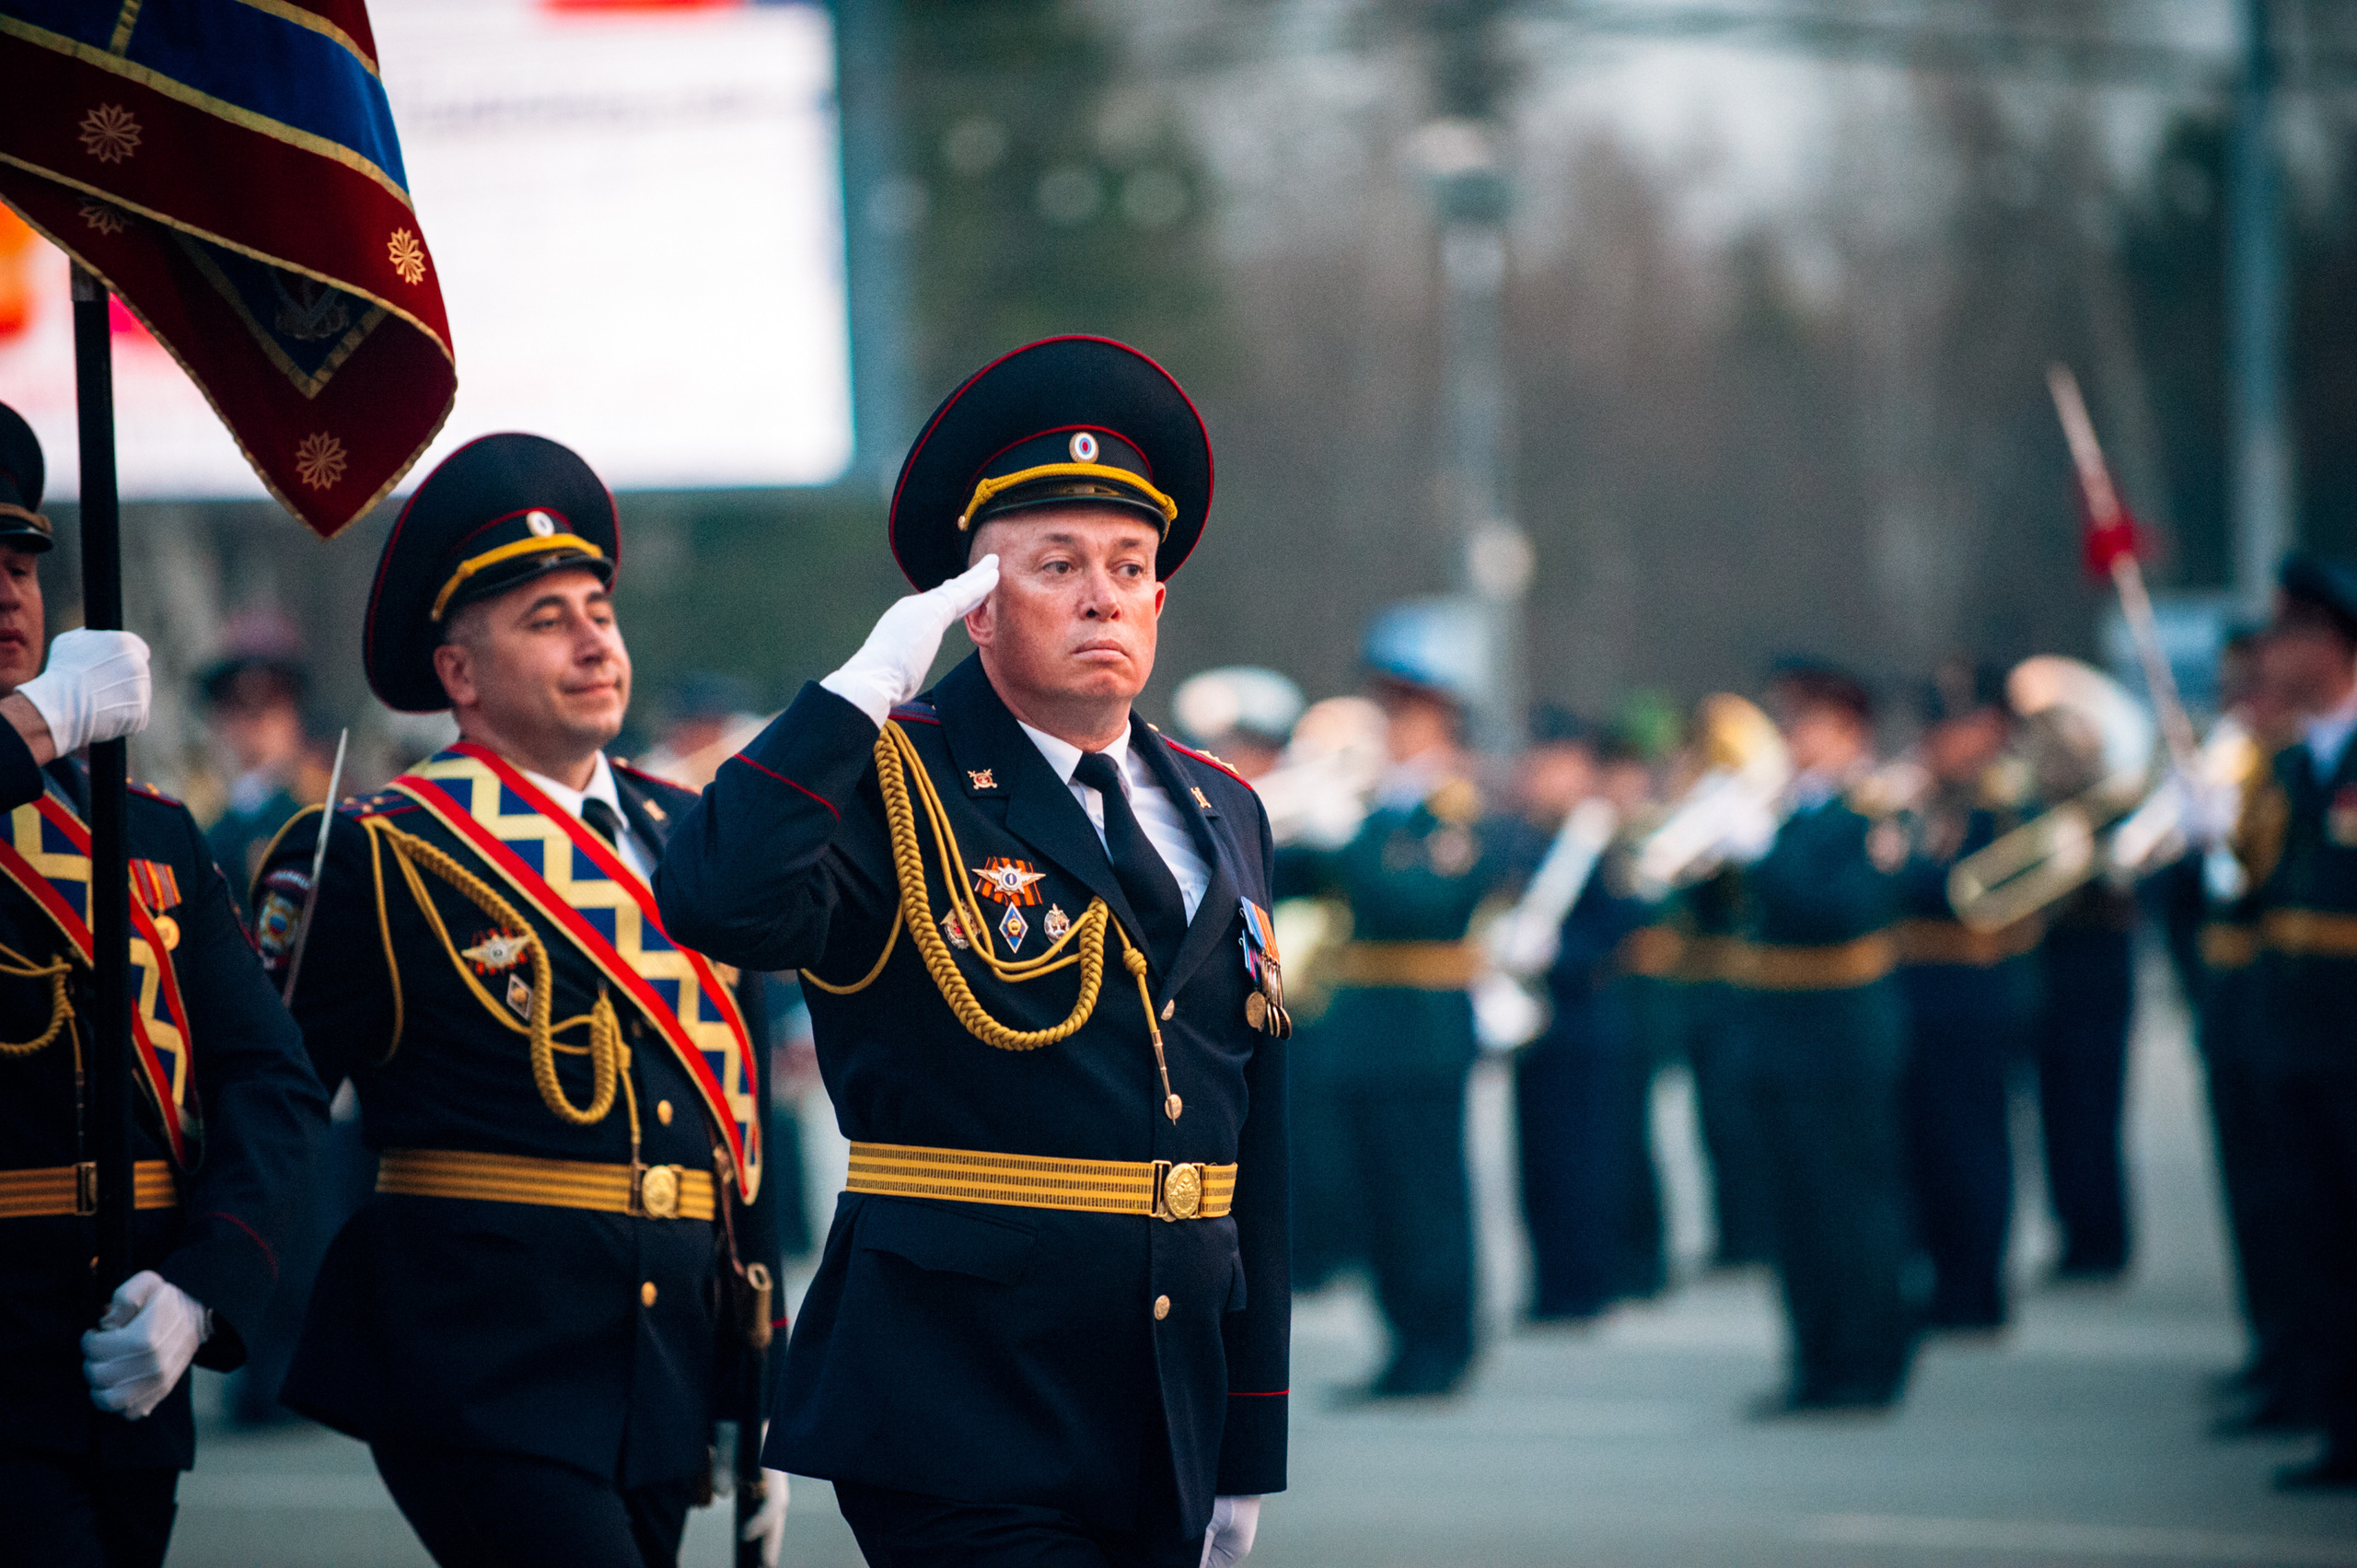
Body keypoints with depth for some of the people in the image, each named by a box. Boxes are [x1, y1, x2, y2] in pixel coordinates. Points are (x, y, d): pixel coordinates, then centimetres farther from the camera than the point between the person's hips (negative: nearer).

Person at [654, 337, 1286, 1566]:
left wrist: (1248, 1451, 14)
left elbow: (1251, 1159, 16)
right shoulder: (894, 785, -4)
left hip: (1166, 1431, 6)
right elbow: (714, 902, -27)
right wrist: (867, 684, -20)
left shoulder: (1220, 814, 15)